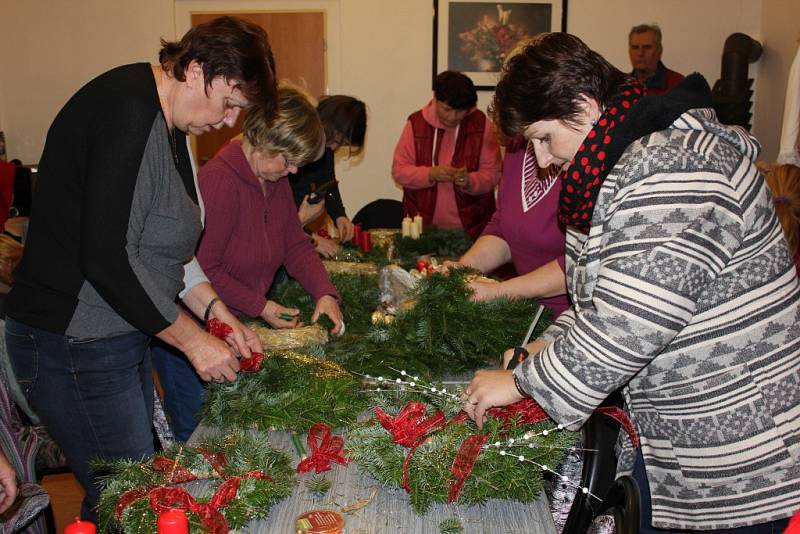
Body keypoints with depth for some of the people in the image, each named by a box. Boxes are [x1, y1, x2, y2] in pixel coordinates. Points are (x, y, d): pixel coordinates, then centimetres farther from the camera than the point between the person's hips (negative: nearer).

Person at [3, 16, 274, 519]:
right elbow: (107, 259, -26)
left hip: (123, 335, 9)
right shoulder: (127, 109, -20)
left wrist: (216, 311, 4)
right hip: (75, 345, -9)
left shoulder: (169, 124, 11)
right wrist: (194, 339, -17)